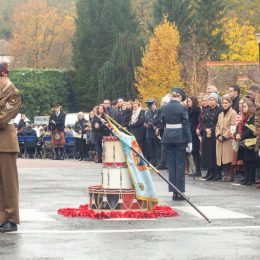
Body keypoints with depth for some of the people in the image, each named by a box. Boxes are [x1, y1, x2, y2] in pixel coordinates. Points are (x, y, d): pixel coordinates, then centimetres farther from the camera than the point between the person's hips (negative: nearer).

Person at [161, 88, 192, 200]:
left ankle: (174, 192, 9)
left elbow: (163, 123, 10)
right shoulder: (182, 108, -9)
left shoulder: (164, 108, 4)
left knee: (171, 165, 8)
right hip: (180, 138, -4)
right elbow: (186, 125, -9)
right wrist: (189, 141, -7)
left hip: (167, 137, 4)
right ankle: (180, 192, 2)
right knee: (180, 165, 2)